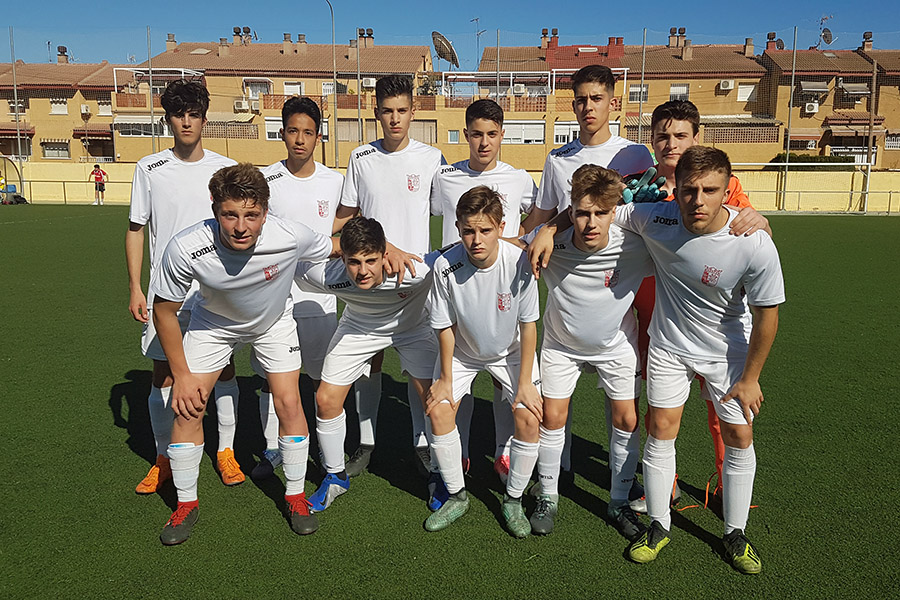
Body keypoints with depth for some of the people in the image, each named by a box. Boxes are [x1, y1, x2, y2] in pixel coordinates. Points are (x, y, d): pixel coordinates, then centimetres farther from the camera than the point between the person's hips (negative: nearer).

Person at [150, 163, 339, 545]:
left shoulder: (290, 238, -36)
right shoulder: (186, 248, -35)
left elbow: (338, 247, -11)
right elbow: (164, 310, -18)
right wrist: (182, 375, -14)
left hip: (274, 321, 0)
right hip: (213, 322, 0)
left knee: (288, 404, -8)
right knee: (188, 406, -6)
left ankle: (295, 495, 16)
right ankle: (186, 504, 17)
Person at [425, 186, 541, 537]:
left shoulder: (519, 262, -28)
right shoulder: (445, 266, -27)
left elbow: (528, 324, -16)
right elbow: (445, 327, -12)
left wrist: (525, 382, -14)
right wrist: (445, 378, -7)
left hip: (511, 350, -1)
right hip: (462, 351, 1)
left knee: (529, 417, -14)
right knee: (439, 412, -12)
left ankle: (513, 500, 9)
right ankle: (457, 496, 10)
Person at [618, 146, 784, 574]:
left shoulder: (755, 245, -28)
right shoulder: (654, 217, -26)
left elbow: (766, 314, -15)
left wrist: (750, 378, -7)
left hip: (727, 349, 0)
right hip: (668, 344, 1)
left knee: (739, 436, 4)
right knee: (661, 430, 2)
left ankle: (735, 534, 26)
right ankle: (658, 527, 22)